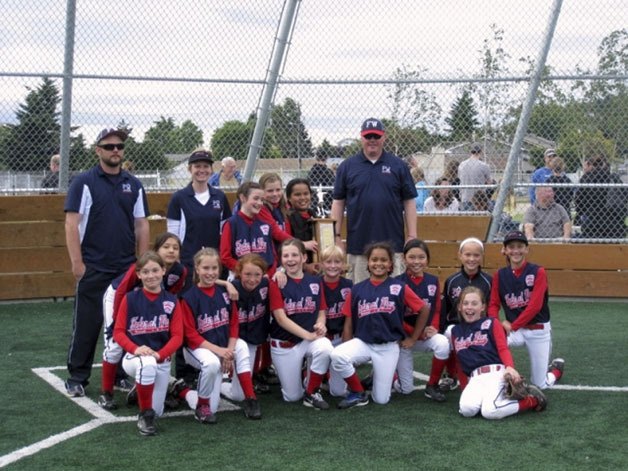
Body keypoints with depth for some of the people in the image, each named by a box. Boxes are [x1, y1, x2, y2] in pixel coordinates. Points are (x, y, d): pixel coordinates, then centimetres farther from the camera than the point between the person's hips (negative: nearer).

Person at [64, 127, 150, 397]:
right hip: (93, 269, -4)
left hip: (127, 269, 4)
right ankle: (77, 377, 12)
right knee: (87, 324, 1)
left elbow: (142, 226, 11)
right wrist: (77, 262, -12)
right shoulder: (84, 182, -3)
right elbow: (71, 225, -7)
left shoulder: (134, 185, 9)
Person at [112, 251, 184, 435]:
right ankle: (144, 415, -17)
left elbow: (177, 336, -5)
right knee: (147, 365, -39)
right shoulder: (130, 299, -5)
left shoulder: (172, 301, -2)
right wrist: (135, 349, -22)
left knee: (156, 412, 1)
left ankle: (141, 389, 38)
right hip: (134, 356, -2)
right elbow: (118, 332, -4)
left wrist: (159, 355, -20)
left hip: (162, 360, 2)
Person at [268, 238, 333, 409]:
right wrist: (308, 334, -22)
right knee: (292, 397, 1)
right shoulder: (276, 283, -8)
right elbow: (281, 318, -14)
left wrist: (320, 325, -18)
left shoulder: (316, 281, 3)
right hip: (284, 342, -2)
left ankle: (311, 393, -11)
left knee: (325, 349, -35)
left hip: (311, 338, 2)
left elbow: (322, 311, 6)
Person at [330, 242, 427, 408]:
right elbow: (349, 322, 6)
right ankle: (358, 394, -6)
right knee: (337, 356, -31)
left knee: (381, 399, -1)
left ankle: (385, 376, 35)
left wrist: (413, 339, 6)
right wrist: (348, 352, 1)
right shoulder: (357, 289, 1)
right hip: (362, 342, 1)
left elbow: (424, 310, 4)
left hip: (388, 347, -1)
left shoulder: (400, 288, -4)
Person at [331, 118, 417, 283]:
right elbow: (338, 202, 9)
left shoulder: (398, 165, 6)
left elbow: (409, 202, 6)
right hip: (358, 243, 0)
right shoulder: (347, 166, 7)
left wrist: (412, 237, 0)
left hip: (392, 243, 0)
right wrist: (336, 236, 2)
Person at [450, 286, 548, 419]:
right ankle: (487, 397, 2)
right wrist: (465, 387, 14)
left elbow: (503, 349, -3)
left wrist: (510, 367, -24)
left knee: (490, 412, -29)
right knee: (467, 409, -30)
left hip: (496, 372, -3)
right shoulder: (456, 331, 19)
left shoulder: (491, 323, 7)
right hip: (475, 377, 3)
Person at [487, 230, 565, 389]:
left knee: (541, 385, 2)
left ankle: (557, 367, 36)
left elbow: (535, 306, -17)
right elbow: (493, 305, -2)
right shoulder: (500, 275, 1)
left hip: (538, 331, -2)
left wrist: (512, 326, -19)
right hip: (514, 330, 3)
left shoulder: (538, 272, -10)